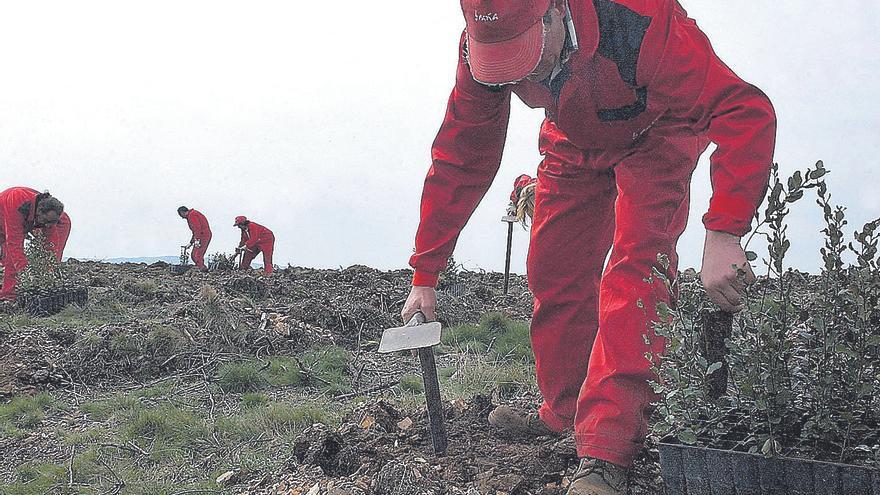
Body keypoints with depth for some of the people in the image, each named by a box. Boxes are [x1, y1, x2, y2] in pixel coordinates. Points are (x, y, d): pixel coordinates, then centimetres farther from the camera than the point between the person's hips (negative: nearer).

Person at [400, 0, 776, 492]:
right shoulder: (482, 45, -28)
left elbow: (747, 112, -47)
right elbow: (460, 159, -17)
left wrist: (723, 235, -58)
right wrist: (425, 275, -17)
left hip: (654, 134, -5)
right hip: (574, 144, 5)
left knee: (635, 270, -22)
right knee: (553, 273, 2)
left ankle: (608, 454, -25)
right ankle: (565, 414, 22)